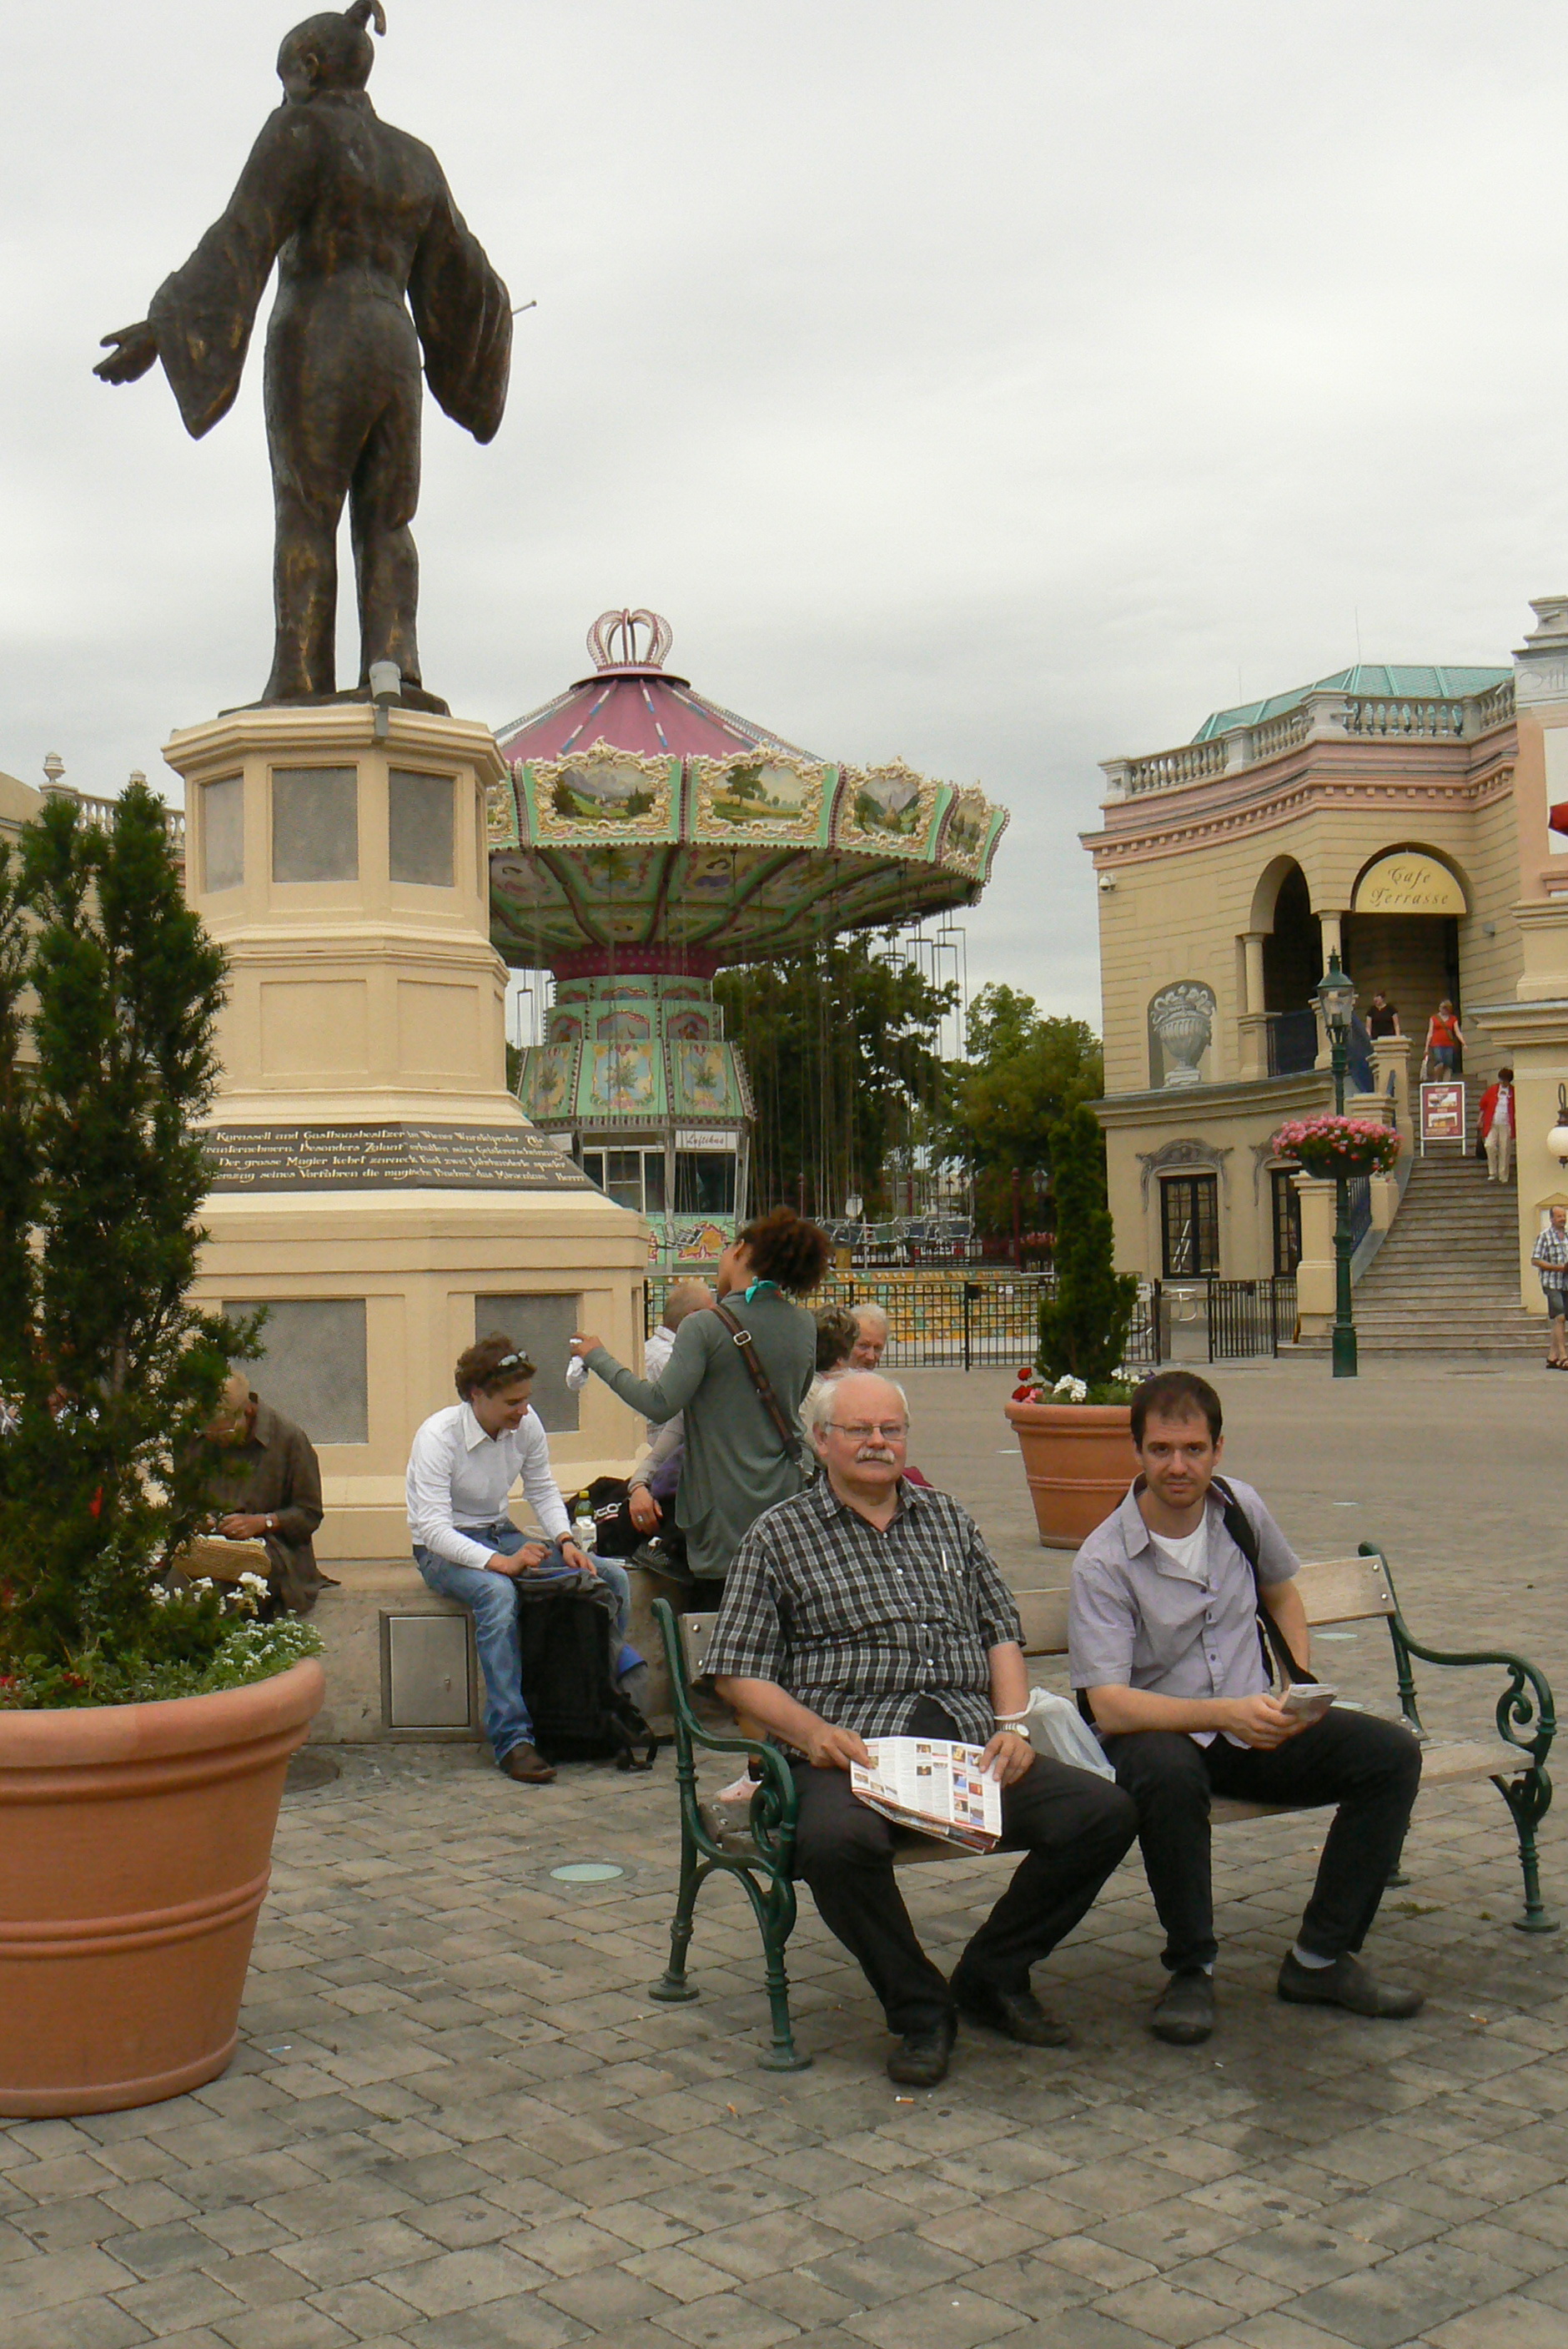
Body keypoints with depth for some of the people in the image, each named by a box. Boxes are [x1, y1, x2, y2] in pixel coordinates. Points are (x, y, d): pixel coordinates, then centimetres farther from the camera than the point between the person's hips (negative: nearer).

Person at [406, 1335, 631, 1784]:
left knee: (612, 1577, -12)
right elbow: (432, 1526, -28)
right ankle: (512, 1739, -40)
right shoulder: (438, 1436, -21)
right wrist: (498, 1561, -41)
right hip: (444, 1549, -6)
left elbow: (543, 1490, 10)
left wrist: (565, 1540, -10)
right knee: (497, 1592, -40)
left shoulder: (527, 1425, -4)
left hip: (502, 1536, 6)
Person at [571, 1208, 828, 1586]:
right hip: (784, 1495, 5)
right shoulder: (804, 1325, 6)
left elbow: (661, 1404, -18)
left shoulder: (705, 1327, -12)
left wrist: (599, 1358, -7)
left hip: (725, 1508, -5)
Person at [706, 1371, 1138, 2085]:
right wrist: (812, 1732, -12)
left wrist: (1012, 1724, 4)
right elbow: (738, 1673, 4)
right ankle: (918, 2007, -10)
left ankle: (993, 1974, 5)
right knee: (837, 1840, -38)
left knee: (1106, 1812, -18)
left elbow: (1001, 1630, 22)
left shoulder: (949, 1520, 22)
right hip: (853, 1752, -4)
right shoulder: (779, 1536, 9)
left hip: (970, 1745, 4)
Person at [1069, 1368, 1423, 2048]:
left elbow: (1282, 1592, 23)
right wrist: (1226, 1714, -35)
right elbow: (1108, 1706, -23)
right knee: (1168, 1774, -40)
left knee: (1392, 1753, -16)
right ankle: (1191, 1968, -17)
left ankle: (1321, 1958, -6)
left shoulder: (1241, 1509, 1)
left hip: (1251, 1729, 5)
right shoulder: (1104, 1562, -16)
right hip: (1155, 1730, -5)